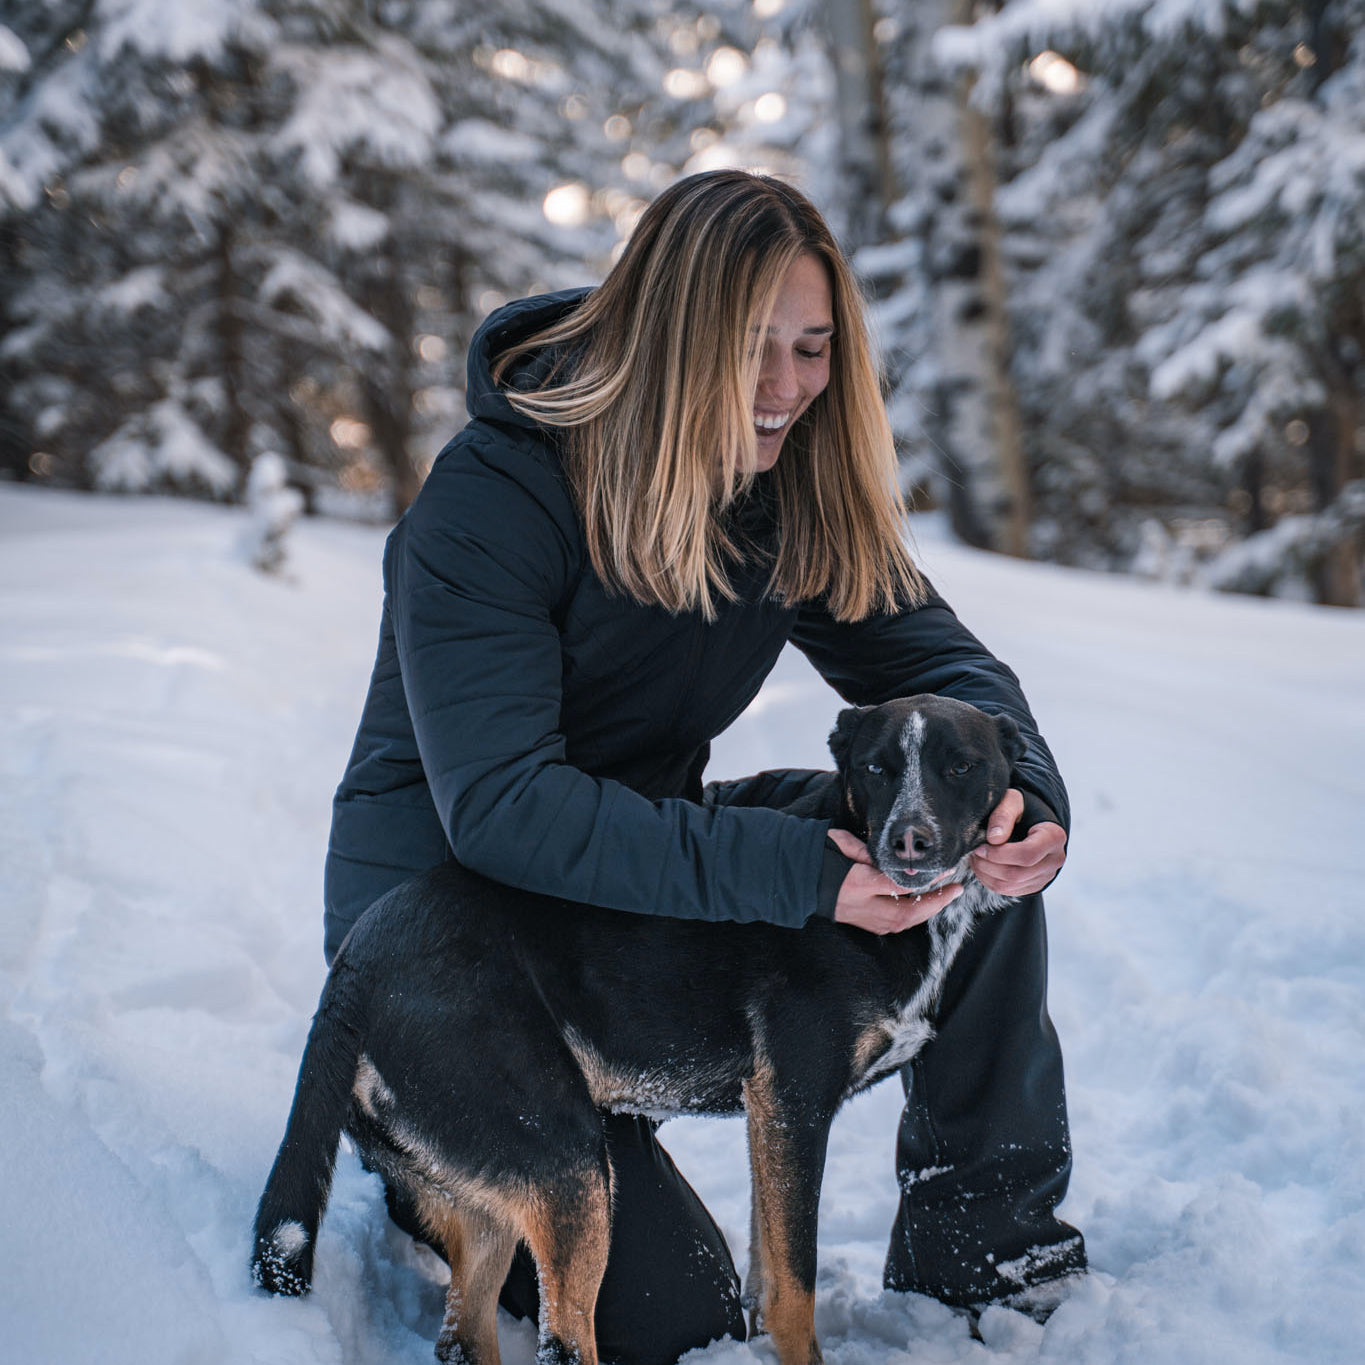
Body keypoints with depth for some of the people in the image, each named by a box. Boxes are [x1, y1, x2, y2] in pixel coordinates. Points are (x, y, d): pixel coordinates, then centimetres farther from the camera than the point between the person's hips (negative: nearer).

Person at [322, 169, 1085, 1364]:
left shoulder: (792, 481, -5)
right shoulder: (493, 495, -25)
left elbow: (930, 657, -5)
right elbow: (499, 807, -33)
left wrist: (1023, 791, -29)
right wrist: (791, 870, -41)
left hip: (652, 855, 6)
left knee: (977, 839, -14)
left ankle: (983, 1240, 1)